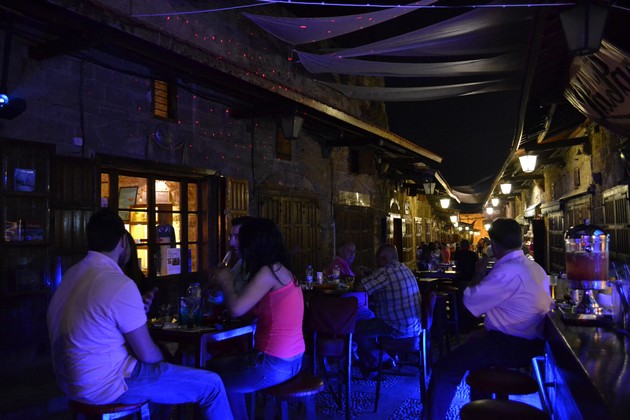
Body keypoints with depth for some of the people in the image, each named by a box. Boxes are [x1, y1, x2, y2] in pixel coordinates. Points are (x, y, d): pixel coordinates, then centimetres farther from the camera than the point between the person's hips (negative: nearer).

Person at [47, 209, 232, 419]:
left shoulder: (72, 274, 3)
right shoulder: (120, 285, -24)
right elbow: (147, 355, -16)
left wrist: (137, 312, 14)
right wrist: (163, 355, 5)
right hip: (107, 386, -9)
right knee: (211, 385, -3)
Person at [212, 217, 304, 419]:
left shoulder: (269, 271, -18)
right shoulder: (281, 270, 10)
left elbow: (237, 309, -21)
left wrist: (226, 282, -4)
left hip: (275, 364, -9)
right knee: (218, 365, 22)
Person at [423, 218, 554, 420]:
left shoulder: (507, 271, -21)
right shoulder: (534, 267, 9)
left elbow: (469, 299, -16)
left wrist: (478, 274, 1)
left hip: (512, 346, -10)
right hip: (531, 342, 11)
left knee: (444, 369, -10)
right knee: (473, 341, 34)